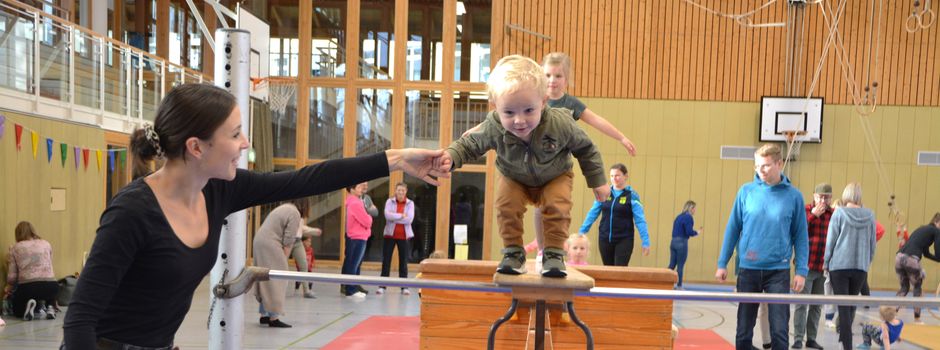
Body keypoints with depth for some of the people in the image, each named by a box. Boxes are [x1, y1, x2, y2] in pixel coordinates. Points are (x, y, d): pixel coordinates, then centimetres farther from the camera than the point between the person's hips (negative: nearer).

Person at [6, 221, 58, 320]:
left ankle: (36, 310, -6)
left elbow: (12, 276, 6)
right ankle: (50, 307, 7)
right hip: (51, 285, 2)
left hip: (27, 287, -2)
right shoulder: (46, 244, 16)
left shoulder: (15, 248, 10)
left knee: (17, 309, 28)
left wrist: (9, 288, 27)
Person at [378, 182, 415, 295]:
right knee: (386, 260, 2)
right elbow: (387, 215, -15)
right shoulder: (389, 201, 1)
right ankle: (382, 286, 8)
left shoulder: (410, 203, 1)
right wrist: (401, 216, -16)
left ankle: (404, 287, 11)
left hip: (404, 236, 0)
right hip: (390, 234, 0)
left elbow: (409, 219, -13)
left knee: (403, 261, 5)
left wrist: (394, 218, -13)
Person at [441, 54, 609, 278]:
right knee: (506, 205, -19)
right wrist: (450, 156, -37)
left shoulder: (560, 124, -32)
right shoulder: (493, 128, -33)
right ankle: (513, 253, 0)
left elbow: (585, 148, -14)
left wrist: (597, 182, -6)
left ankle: (554, 253, -3)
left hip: (555, 178, -1)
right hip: (515, 179, 1)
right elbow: (470, 144, -15)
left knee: (557, 207, -22)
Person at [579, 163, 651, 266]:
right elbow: (592, 214, 8)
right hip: (604, 239, 3)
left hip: (624, 240, -3)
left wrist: (645, 242, -13)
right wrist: (581, 232, 6)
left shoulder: (632, 195, -6)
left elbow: (640, 220, -8)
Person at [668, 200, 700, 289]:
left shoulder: (679, 216, 15)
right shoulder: (688, 217, -10)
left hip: (673, 242, 7)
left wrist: (693, 232, 16)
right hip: (682, 243, -7)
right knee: (680, 266, 1)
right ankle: (679, 286, 7)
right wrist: (697, 232, 2)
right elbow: (689, 232, -16)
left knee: (672, 265, 8)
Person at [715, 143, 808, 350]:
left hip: (778, 271, -1)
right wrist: (722, 263, 3)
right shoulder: (746, 191, 1)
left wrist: (801, 271, -2)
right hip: (748, 270, 1)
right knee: (744, 330, 10)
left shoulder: (793, 196, -1)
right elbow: (733, 228, 5)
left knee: (780, 330, -2)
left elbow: (800, 236, 3)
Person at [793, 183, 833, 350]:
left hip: (824, 267, 3)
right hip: (806, 265, -3)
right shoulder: (805, 210, -1)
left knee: (817, 305, 10)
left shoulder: (833, 214, 7)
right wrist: (813, 215, -17)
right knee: (802, 303, -3)